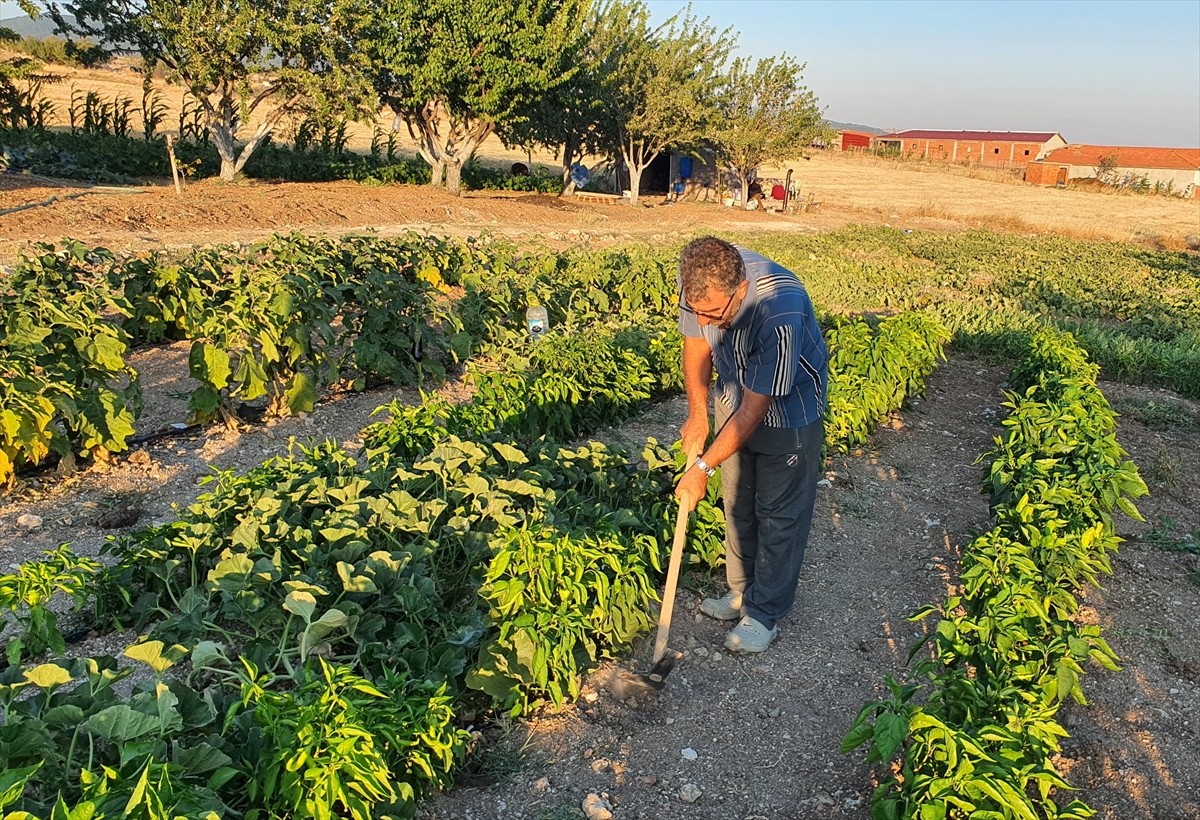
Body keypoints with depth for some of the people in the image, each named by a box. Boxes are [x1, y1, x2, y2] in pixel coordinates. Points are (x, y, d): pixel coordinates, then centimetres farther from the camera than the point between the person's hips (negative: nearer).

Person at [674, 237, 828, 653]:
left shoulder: (780, 314, -41)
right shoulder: (699, 282, -23)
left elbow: (753, 411, -32)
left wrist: (703, 467, -26)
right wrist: (697, 415, -1)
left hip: (789, 409, -6)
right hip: (734, 399, 6)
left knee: (779, 513, 4)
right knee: (737, 504, 16)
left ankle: (765, 613, 19)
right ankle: (743, 591, 34)